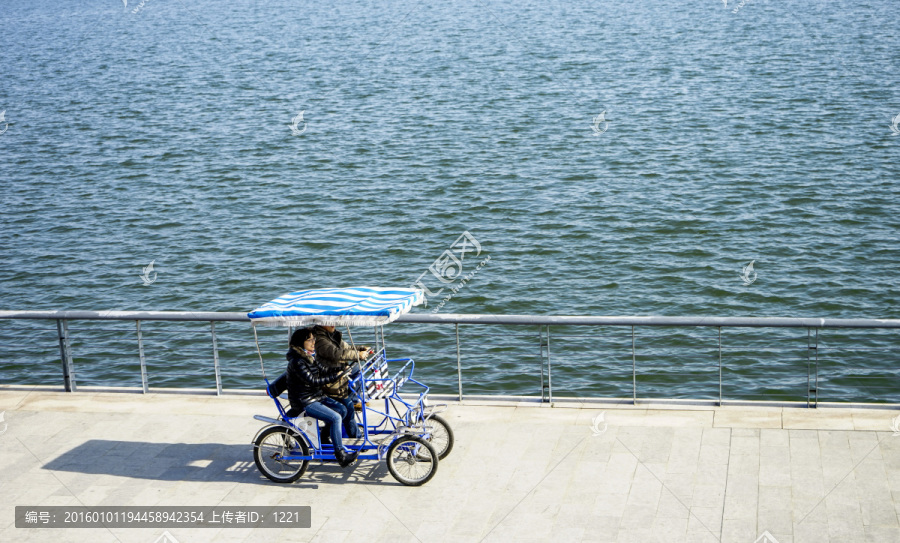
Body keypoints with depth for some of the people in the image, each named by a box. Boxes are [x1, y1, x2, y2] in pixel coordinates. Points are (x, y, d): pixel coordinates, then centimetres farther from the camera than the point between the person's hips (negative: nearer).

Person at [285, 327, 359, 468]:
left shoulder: (309, 357, 10)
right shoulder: (297, 361, -20)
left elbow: (323, 370, 8)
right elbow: (312, 381, -25)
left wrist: (341, 369, -6)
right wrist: (334, 377, -23)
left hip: (317, 396, 9)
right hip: (304, 402, -9)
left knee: (343, 410, -4)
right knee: (335, 418, -21)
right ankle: (341, 455, -15)